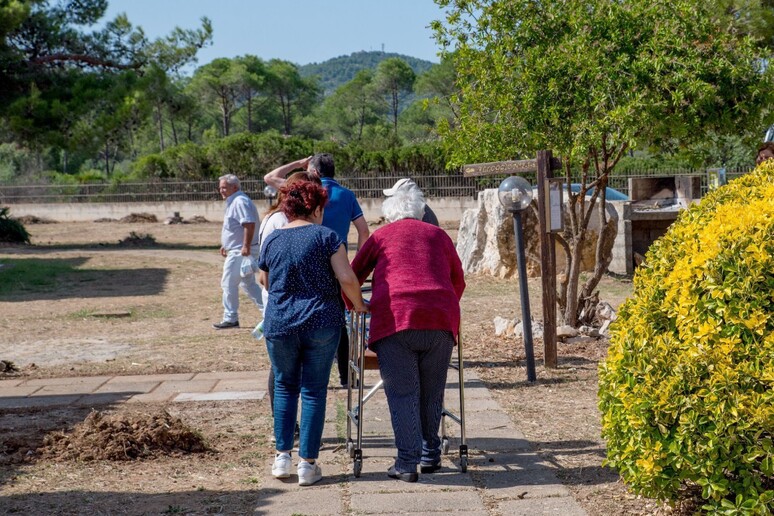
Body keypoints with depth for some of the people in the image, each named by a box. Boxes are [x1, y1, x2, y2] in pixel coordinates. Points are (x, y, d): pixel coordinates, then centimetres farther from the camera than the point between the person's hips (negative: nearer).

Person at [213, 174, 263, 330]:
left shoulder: (240, 201, -18)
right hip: (238, 250, 11)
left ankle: (230, 318, 6)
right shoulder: (234, 202, 16)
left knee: (229, 284, -3)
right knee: (248, 283, 16)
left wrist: (246, 246, -31)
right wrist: (226, 245, 25)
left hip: (240, 251, -11)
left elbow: (249, 224, -28)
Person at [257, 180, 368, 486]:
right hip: (321, 323, -2)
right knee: (314, 391, 6)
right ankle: (307, 464, 7)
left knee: (285, 387, 18)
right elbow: (347, 279, -12)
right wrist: (359, 305, 5)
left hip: (279, 324, 2)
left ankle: (282, 457, 15)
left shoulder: (271, 241, 5)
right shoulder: (326, 236, -5)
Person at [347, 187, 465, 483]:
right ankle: (430, 455, 22)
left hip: (395, 318, -2)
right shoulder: (438, 235, 23)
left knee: (402, 394, 0)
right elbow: (458, 281, 32)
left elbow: (352, 277, 21)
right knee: (432, 392, 14)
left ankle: (407, 463, -4)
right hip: (441, 319, 3)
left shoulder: (382, 235, 17)